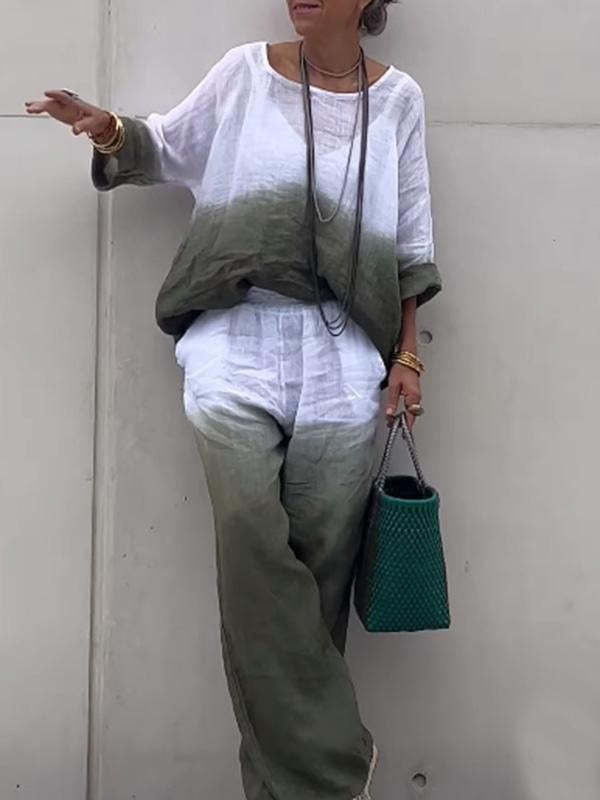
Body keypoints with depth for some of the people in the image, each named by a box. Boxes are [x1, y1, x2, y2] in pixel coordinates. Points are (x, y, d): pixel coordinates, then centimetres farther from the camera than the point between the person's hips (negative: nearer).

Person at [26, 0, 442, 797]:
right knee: (254, 549, -16)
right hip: (236, 343, 0)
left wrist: (407, 354, 9)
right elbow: (168, 149, 20)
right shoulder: (245, 72, 8)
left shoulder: (398, 99, 10)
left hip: (341, 356, 1)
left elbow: (409, 242, 13)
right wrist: (111, 133, -1)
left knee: (321, 567, 0)